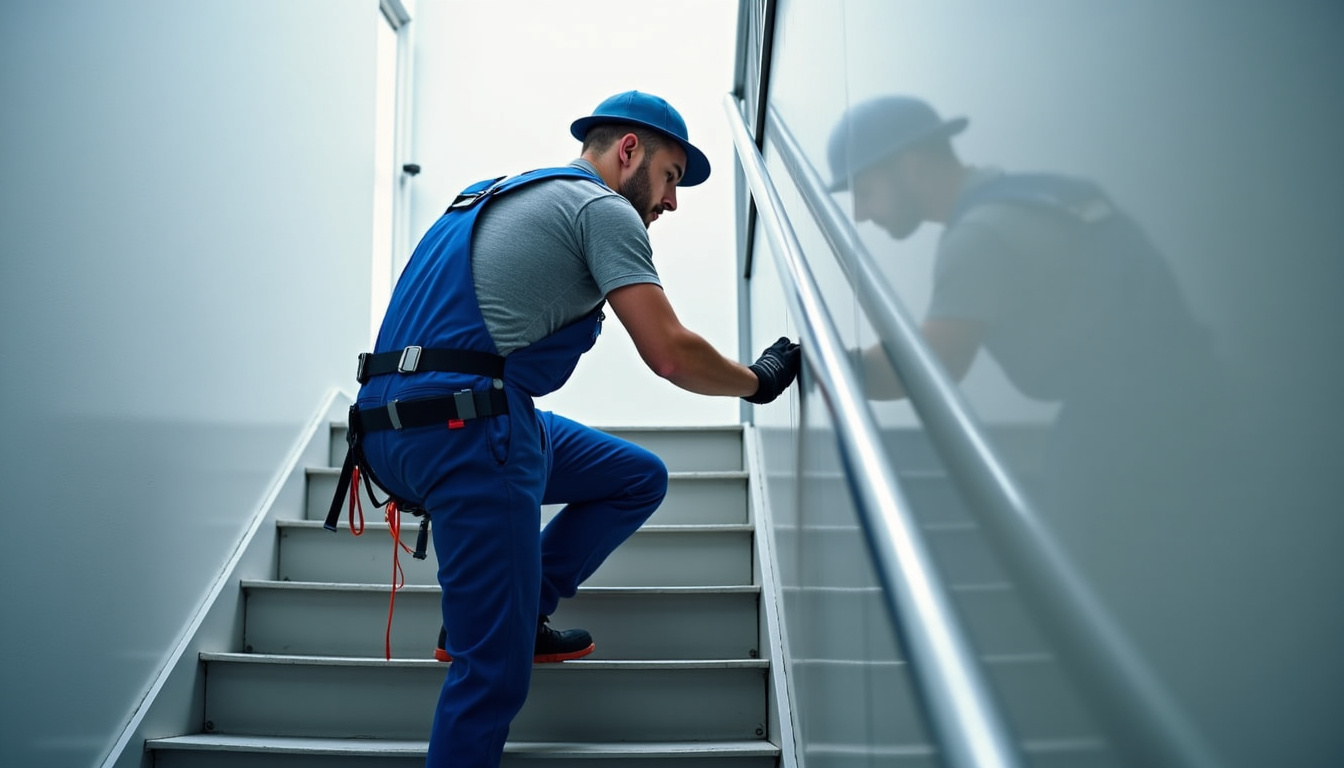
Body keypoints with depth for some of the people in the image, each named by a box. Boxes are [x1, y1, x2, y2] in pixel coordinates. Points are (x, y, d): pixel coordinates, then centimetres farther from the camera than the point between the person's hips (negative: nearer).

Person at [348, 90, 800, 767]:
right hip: (465, 423, -9)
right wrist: (757, 380, 8)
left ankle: (520, 612, 13)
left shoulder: (506, 195, 26)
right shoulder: (603, 207, -2)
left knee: (640, 479, 18)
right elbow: (670, 354, -10)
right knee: (494, 672, -7)